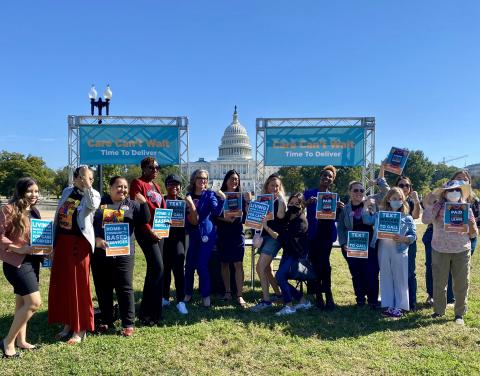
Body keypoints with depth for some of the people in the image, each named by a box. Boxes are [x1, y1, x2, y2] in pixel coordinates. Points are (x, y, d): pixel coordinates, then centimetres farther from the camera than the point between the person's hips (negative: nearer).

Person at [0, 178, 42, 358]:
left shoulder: (34, 211, 12)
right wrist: (18, 248, -23)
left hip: (32, 261, 8)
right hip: (16, 262, -8)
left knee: (22, 302, 15)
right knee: (34, 302, -12)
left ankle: (20, 340, 26)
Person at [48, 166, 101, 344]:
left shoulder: (93, 194, -6)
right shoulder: (67, 192, 10)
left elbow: (93, 206, -31)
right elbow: (57, 216, 17)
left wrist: (87, 185, -29)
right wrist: (53, 241, 16)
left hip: (79, 243, -6)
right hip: (62, 242, 6)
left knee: (79, 285, -1)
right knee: (61, 284, 12)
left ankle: (80, 328, 11)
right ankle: (68, 323, 27)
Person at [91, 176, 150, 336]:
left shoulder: (132, 205, 8)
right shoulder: (99, 203, 6)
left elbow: (145, 220, 1)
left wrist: (143, 203, -14)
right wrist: (96, 239, -13)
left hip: (123, 253, -1)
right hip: (100, 253, 1)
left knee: (125, 288, 0)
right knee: (103, 289, 11)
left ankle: (128, 323, 10)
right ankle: (106, 320, 27)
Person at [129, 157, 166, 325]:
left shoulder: (156, 186, 18)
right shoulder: (137, 183, -6)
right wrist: (149, 231, -19)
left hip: (159, 231, 8)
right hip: (146, 232, -8)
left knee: (153, 269, 12)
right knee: (158, 268, -15)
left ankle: (149, 310, 24)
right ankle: (147, 313, -5)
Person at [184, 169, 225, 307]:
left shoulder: (210, 195, -4)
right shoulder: (189, 195, 6)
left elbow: (217, 212, -20)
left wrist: (222, 200, -36)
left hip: (206, 234, -4)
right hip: (192, 234, 4)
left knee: (202, 265, -6)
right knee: (189, 265, 8)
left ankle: (206, 295, 7)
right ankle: (188, 293, 24)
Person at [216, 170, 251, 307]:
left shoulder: (241, 196, 6)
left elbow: (246, 215, 5)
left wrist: (247, 202, -8)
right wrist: (225, 218, -16)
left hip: (237, 233, 0)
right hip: (222, 233, 0)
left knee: (238, 264, -6)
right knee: (224, 263, 8)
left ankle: (240, 295, -2)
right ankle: (227, 292, 20)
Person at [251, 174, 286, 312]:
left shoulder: (280, 201, -2)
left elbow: (280, 215, -22)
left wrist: (281, 199, -19)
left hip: (274, 237, -6)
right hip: (263, 236, 6)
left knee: (260, 267, -16)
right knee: (266, 268, 13)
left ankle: (266, 300, -10)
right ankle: (278, 293, 29)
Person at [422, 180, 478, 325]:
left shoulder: (466, 209, 4)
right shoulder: (438, 207, -2)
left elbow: (474, 234, 7)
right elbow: (425, 220, -19)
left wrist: (471, 226, -14)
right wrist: (430, 204, -22)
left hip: (462, 251, 1)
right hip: (440, 251, -1)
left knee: (461, 284, 7)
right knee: (439, 283, 8)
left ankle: (459, 313, 24)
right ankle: (439, 310, 25)